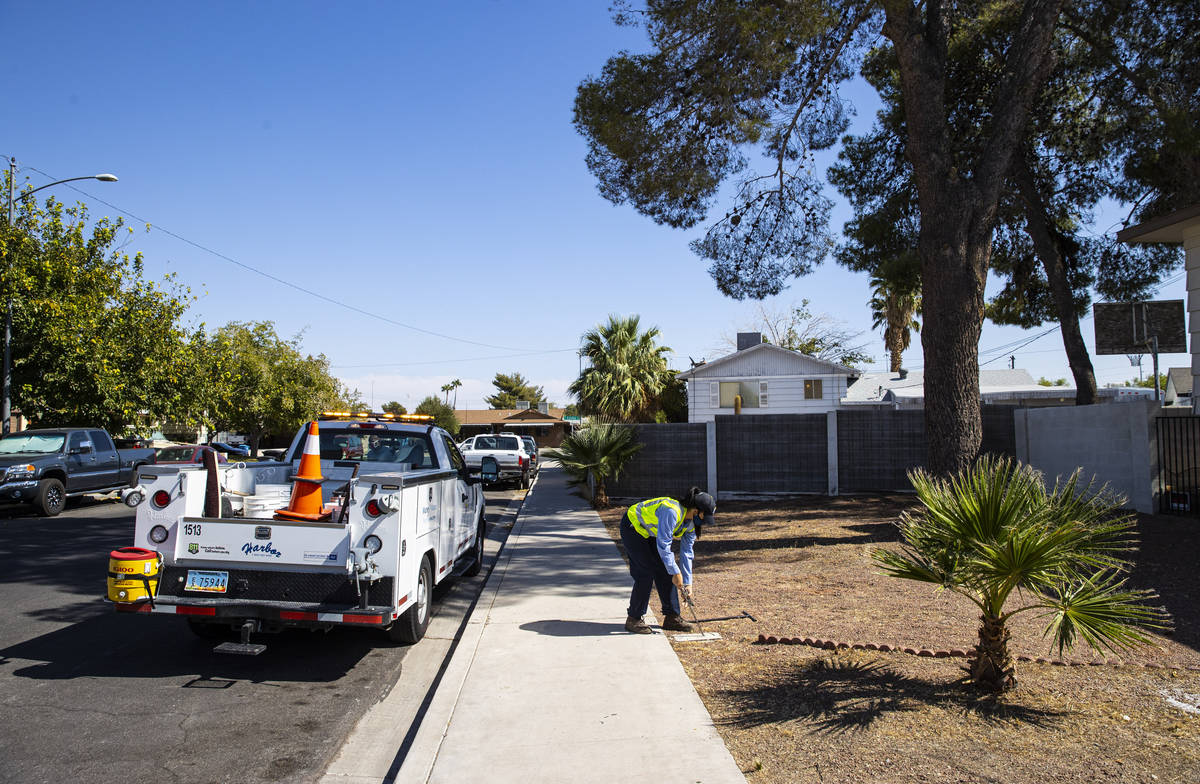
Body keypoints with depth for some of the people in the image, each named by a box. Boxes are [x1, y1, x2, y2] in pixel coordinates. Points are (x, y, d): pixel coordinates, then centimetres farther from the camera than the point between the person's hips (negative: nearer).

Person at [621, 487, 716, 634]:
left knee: (665, 572, 2)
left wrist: (687, 583, -4)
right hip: (632, 527, -8)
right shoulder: (671, 512, -35)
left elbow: (686, 553, -2)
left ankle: (671, 617, 11)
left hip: (650, 533, 9)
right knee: (646, 573, -12)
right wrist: (676, 573, -27)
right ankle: (633, 619, -1)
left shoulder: (691, 523, -7)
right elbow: (663, 545, -33)